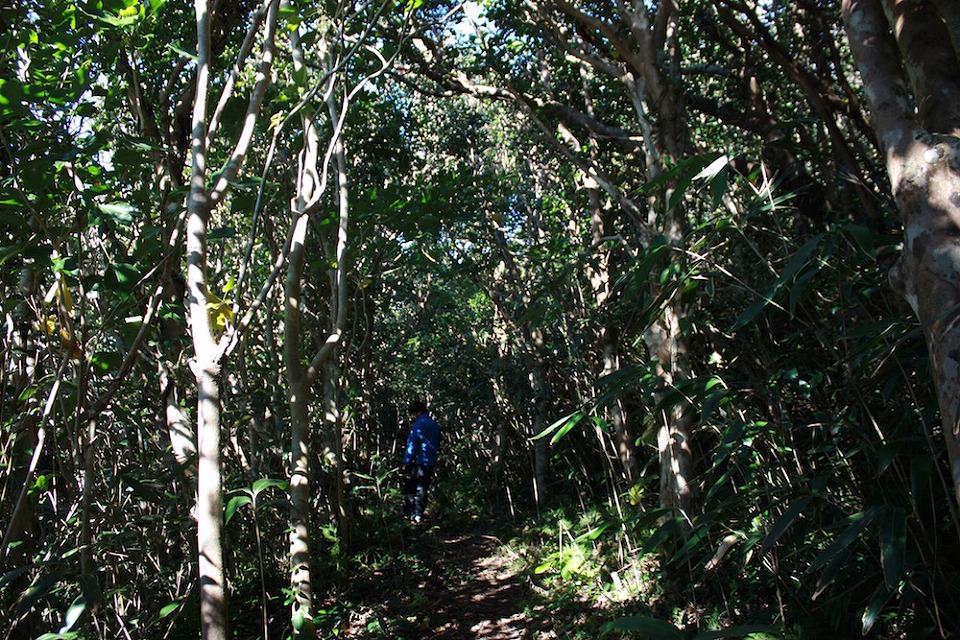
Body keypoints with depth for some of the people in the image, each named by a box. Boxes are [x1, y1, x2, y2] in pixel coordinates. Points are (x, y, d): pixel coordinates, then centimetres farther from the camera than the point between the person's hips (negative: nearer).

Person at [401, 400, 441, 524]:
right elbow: (437, 445, 20)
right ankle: (419, 515, 12)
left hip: (418, 462, -6)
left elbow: (412, 445, -13)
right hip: (431, 463, 7)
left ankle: (410, 514, 1)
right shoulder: (435, 425, 13)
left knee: (409, 489, 4)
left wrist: (406, 462, -8)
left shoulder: (418, 425, -10)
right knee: (422, 490, 12)